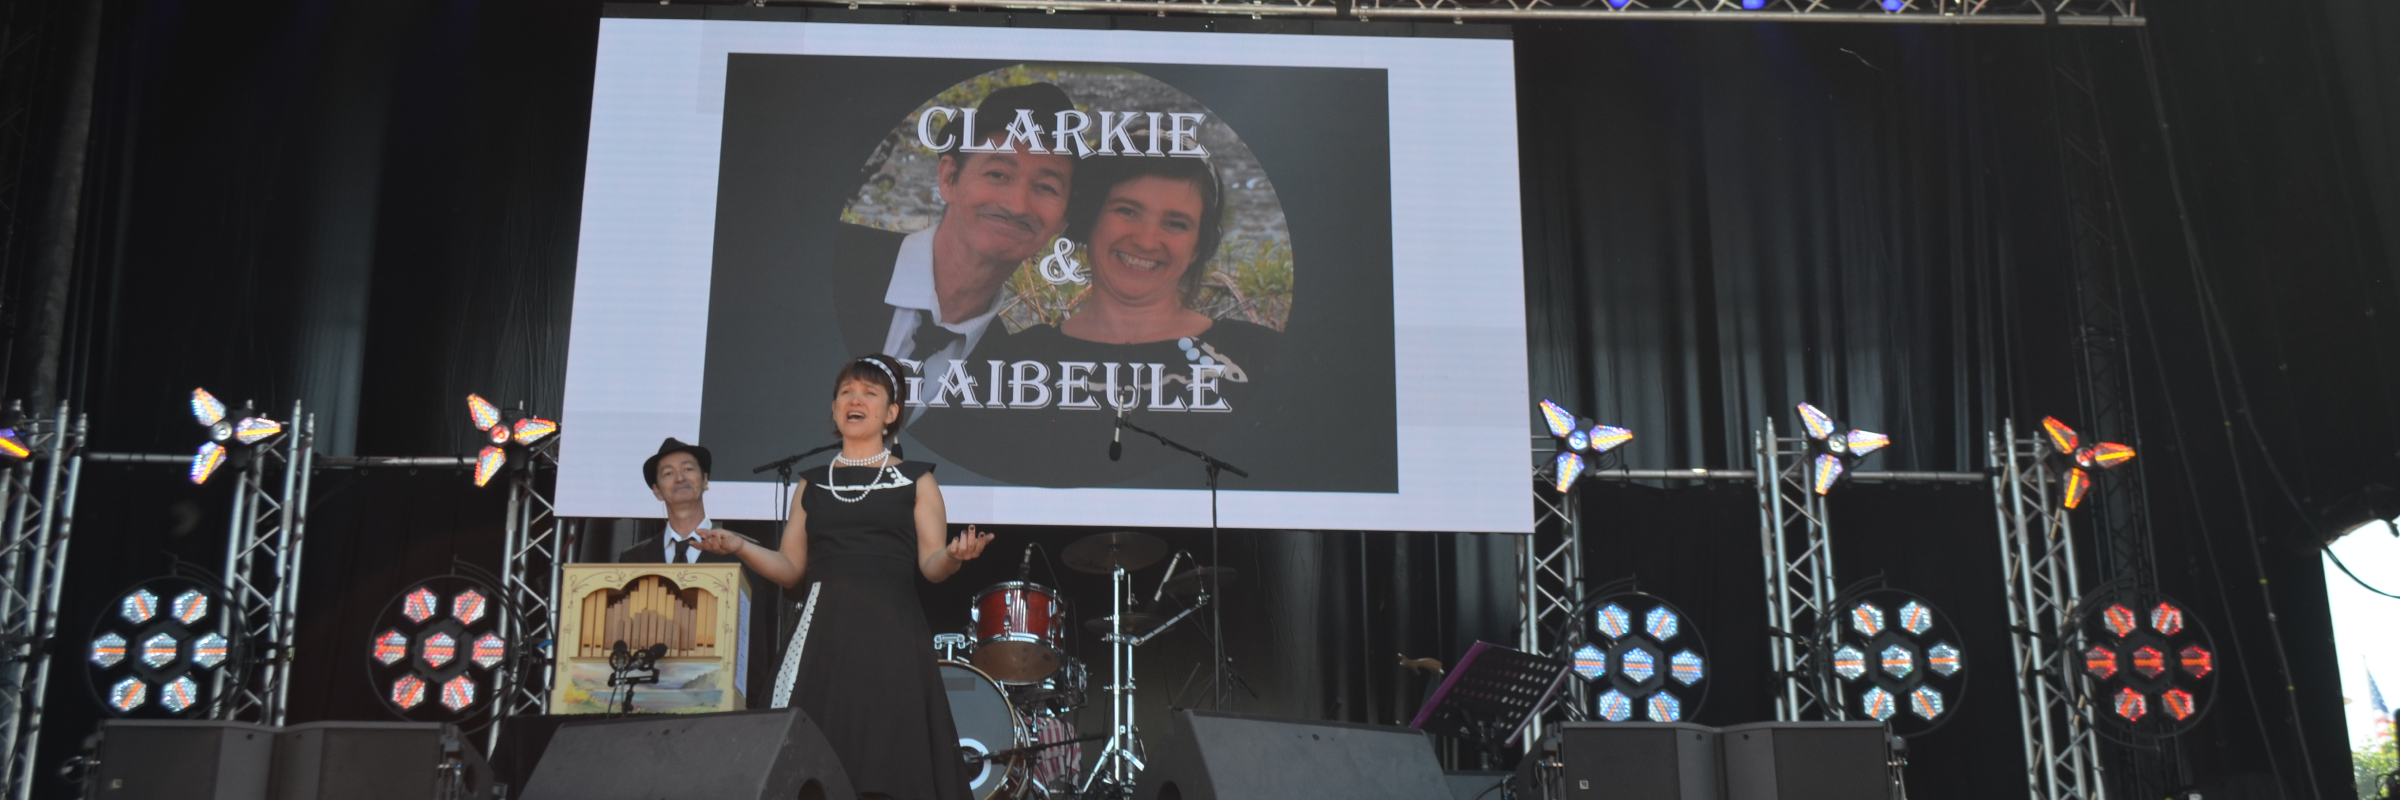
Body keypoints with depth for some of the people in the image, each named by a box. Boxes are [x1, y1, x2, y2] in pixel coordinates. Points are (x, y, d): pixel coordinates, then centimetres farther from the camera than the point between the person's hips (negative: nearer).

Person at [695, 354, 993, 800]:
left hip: (890, 637, -3)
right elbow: (790, 568, 15)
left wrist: (954, 556, -20)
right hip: (823, 636, 3)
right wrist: (738, 547, -1)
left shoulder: (915, 481, 10)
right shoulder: (812, 486, 18)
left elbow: (931, 565, 2)